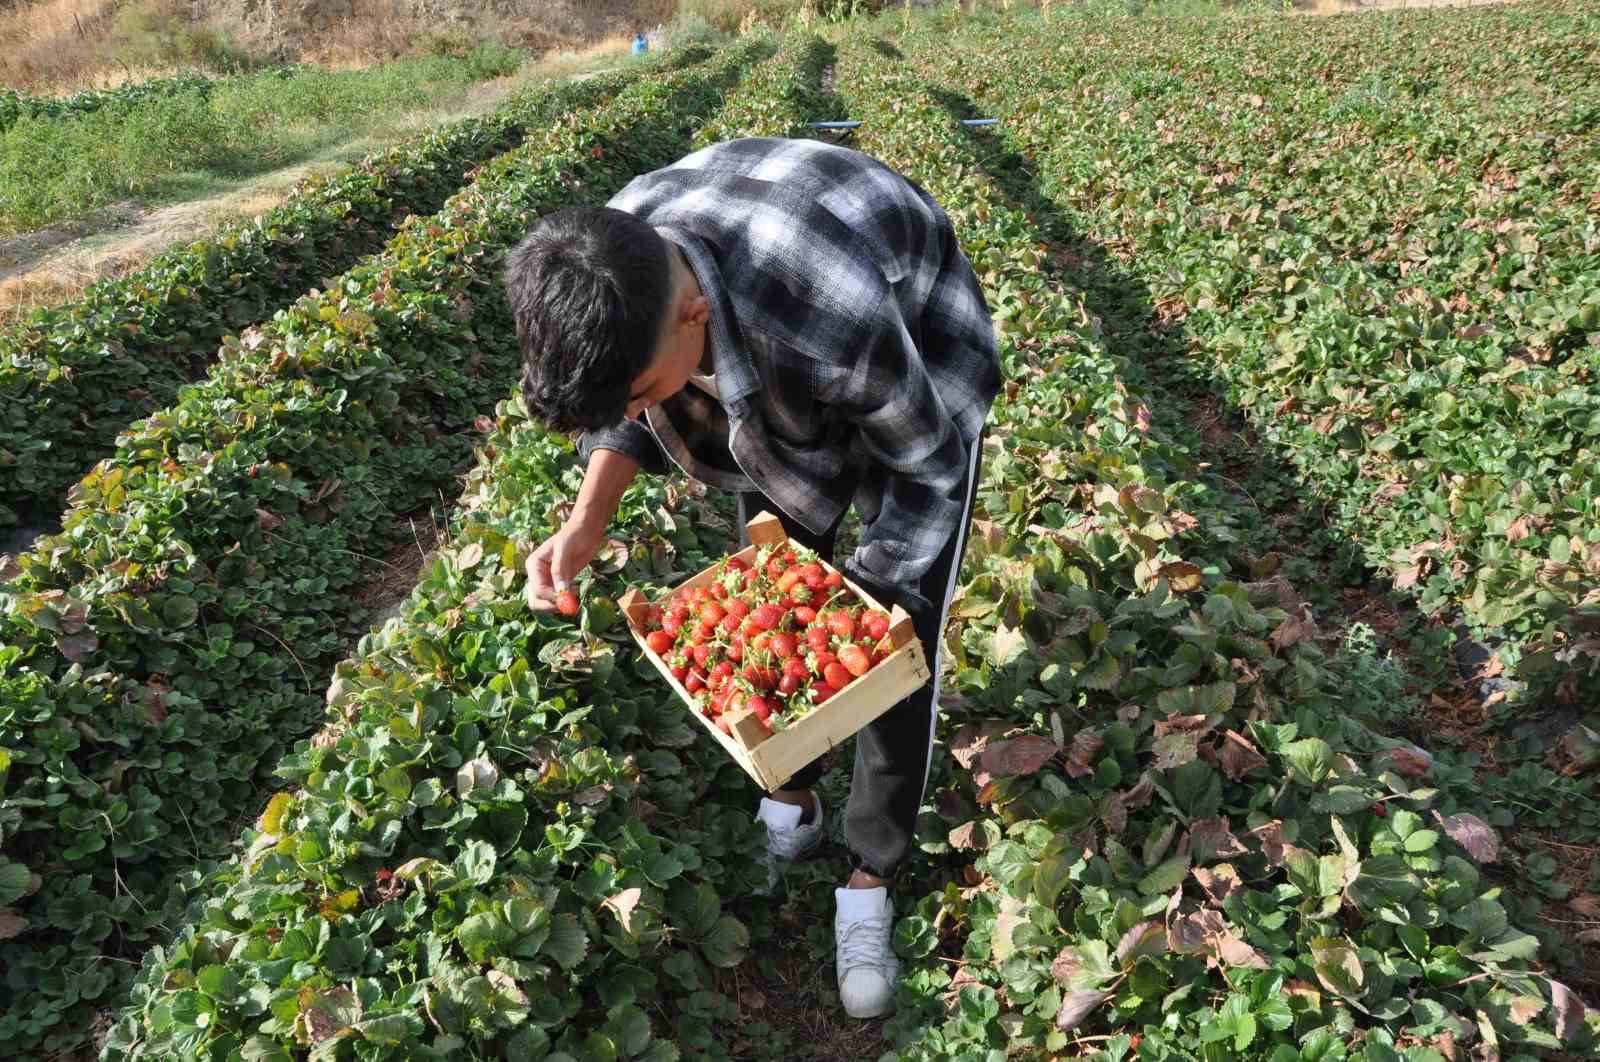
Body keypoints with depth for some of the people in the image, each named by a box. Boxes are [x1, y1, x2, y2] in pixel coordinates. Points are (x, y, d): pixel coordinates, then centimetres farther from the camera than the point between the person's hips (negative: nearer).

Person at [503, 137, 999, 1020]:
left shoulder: (835, 316, -47)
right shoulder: (610, 272, -30)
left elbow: (928, 469, -26)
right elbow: (631, 411, -7)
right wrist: (587, 521, -23)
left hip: (917, 363, -5)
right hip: (768, 379, 5)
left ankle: (871, 879, 11)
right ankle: (792, 801, 32)